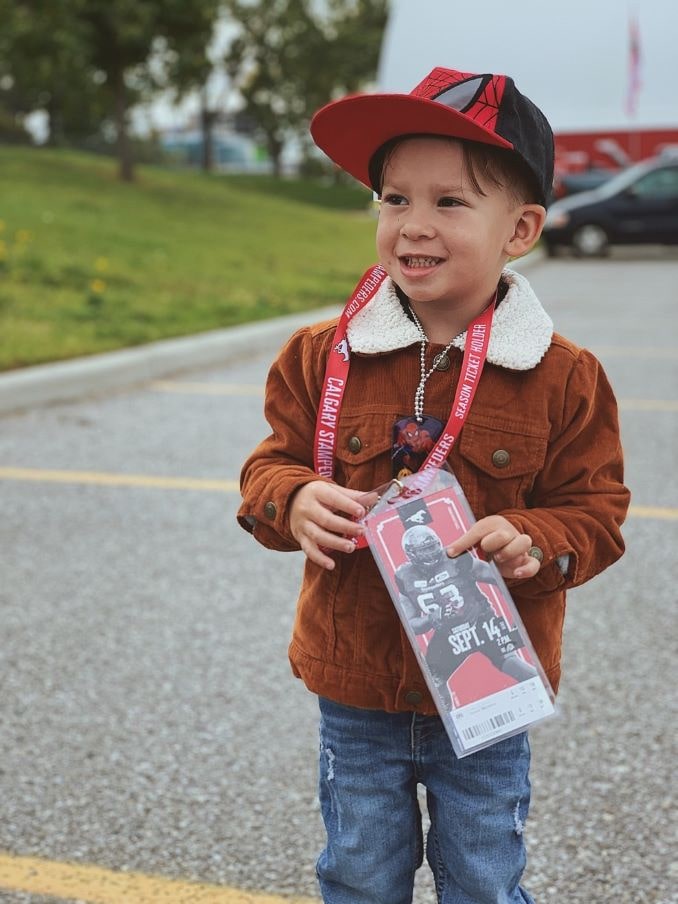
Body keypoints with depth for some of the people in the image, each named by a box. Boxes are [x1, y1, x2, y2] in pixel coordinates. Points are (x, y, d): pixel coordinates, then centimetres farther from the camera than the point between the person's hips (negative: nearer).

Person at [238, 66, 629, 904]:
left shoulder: (563, 377, -11)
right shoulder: (322, 357, -6)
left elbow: (596, 512, -5)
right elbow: (271, 465, 2)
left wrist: (535, 543, -26)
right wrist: (294, 499, -21)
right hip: (354, 686, 2)